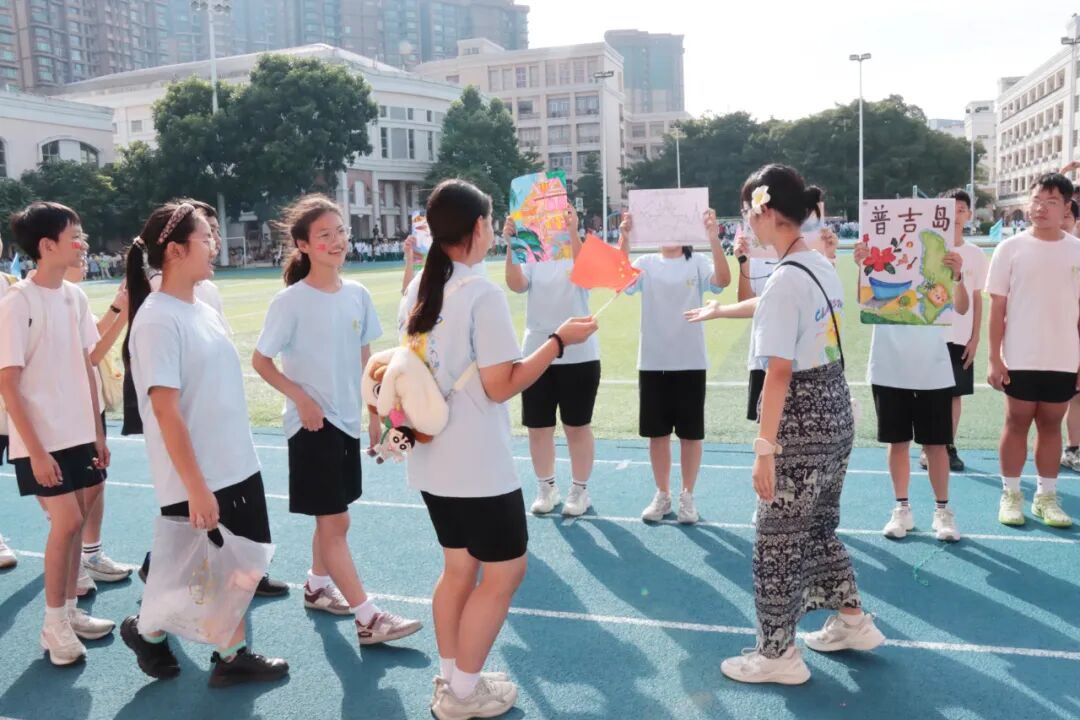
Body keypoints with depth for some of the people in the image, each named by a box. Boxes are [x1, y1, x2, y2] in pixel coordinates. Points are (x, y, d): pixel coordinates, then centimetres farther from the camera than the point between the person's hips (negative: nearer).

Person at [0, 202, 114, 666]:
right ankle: (54, 624, 10)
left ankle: (69, 611, 26)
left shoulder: (75, 296, 4)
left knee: (74, 522, 11)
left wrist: (98, 432, 11)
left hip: (78, 435, 6)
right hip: (41, 441, -6)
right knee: (67, 522, -7)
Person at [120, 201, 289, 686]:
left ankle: (232, 656, 27)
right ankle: (146, 629, 31)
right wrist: (196, 486, -21)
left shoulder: (205, 311, 9)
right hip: (197, 482, -8)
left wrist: (237, 459, 17)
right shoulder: (158, 320, -17)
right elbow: (165, 410, -20)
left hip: (238, 468, 8)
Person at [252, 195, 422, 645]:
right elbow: (260, 360, -7)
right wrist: (301, 397, -16)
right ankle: (368, 619, -1)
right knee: (335, 521, -3)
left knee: (331, 516, 17)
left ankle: (317, 586, 38)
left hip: (348, 420, 6)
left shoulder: (358, 295, 3)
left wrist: (375, 412, 10)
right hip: (313, 423, -6)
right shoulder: (290, 302, -13)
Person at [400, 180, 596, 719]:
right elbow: (501, 386, -18)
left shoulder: (418, 290, 7)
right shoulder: (482, 293, -18)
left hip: (433, 461, 8)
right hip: (479, 467, -8)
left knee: (458, 568, 19)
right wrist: (560, 340, -13)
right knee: (504, 571, 6)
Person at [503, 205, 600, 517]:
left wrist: (573, 232, -37)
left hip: (578, 356, -3)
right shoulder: (532, 261, 5)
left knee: (578, 427, 6)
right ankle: (546, 488, 25)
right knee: (538, 427, 9)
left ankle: (580, 489, 20)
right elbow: (515, 285, -16)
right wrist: (512, 244, -30)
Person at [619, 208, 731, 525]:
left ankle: (687, 496, 21)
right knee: (657, 432, 10)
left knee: (691, 433, 6)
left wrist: (714, 239, -32)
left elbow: (723, 281, -20)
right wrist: (624, 240, -30)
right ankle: (662, 495, 24)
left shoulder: (697, 262, 0)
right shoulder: (646, 263, 3)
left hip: (690, 362, -2)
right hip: (652, 362, 2)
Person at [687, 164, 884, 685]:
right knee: (819, 528, 24)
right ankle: (853, 622, 37)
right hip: (835, 415, 9)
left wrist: (764, 449, -19)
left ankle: (778, 655, 18)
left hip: (802, 425, -9)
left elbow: (779, 374, -22)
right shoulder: (822, 267, 7)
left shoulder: (785, 279, -20)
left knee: (778, 540, 5)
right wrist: (720, 309, 42)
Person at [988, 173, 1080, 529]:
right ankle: (1010, 495, 17)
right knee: (1017, 423, 5)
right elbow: (998, 308, -3)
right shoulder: (1011, 249, -3)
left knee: (1051, 425, 10)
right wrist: (994, 359, -6)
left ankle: (1046, 497, 21)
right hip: (1020, 358, -2)